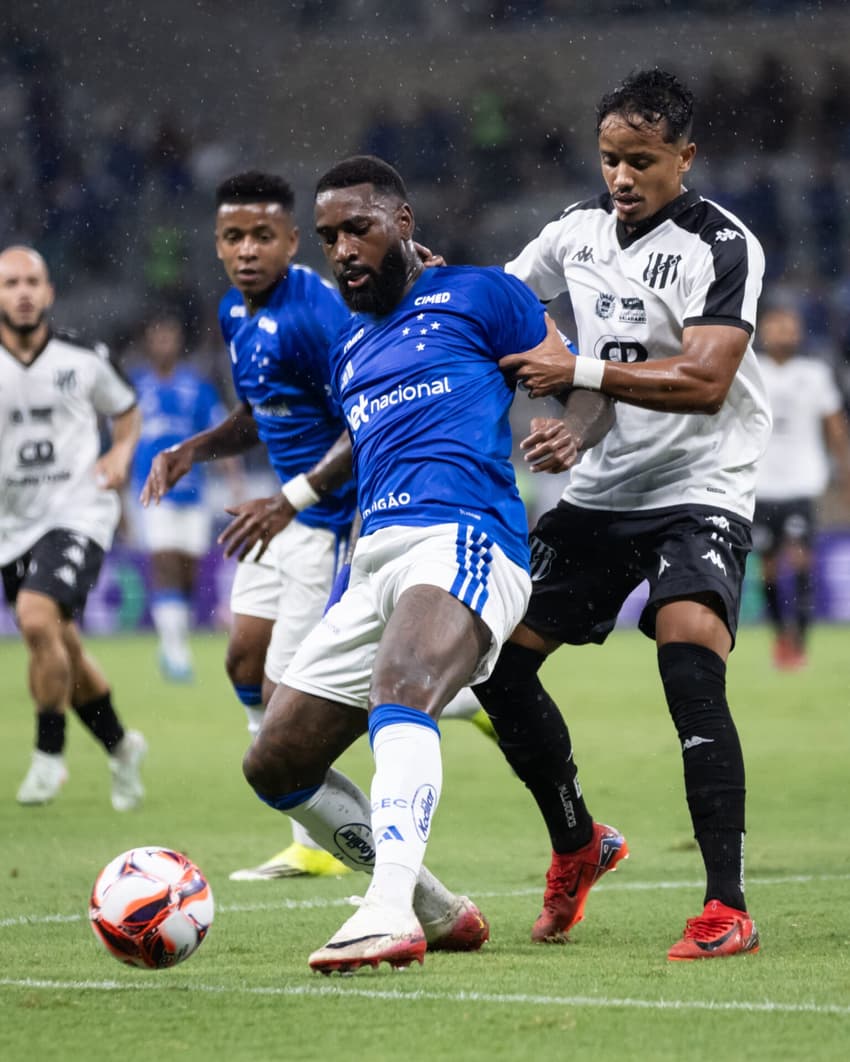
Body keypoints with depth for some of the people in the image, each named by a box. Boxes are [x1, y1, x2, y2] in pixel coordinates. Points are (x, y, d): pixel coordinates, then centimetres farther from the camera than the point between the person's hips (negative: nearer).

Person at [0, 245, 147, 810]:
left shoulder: (83, 359, -2)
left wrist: (122, 451, -2)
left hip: (78, 514, -3)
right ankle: (120, 746, 36)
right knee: (64, 653, 11)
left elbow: (126, 408, 17)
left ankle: (50, 753, -10)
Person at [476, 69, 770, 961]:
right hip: (600, 490, 7)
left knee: (690, 666, -26)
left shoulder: (721, 246, -14)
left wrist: (580, 373, -26)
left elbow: (705, 381, -25)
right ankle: (578, 845, 27)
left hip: (697, 493, -7)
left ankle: (728, 909, -23)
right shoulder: (581, 228, 7)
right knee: (497, 659, 3)